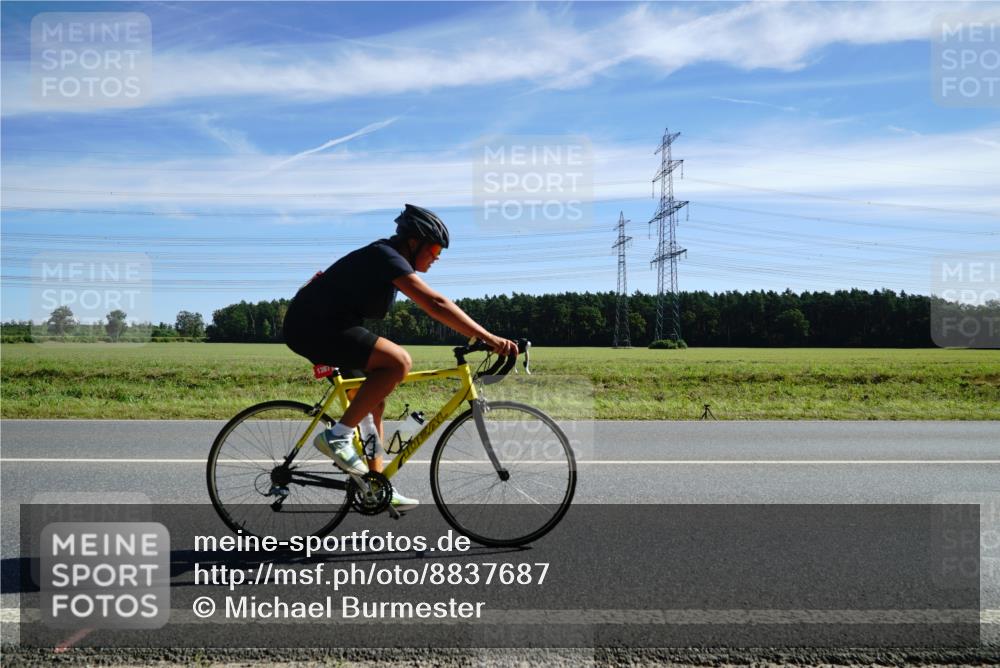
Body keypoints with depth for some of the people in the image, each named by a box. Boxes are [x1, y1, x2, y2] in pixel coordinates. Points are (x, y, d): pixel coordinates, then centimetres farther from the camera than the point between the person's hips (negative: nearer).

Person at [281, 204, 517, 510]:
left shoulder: (384, 257, 14)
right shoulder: (387, 257, -17)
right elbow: (436, 305, -28)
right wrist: (488, 338, -31)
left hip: (317, 325, 11)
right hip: (313, 326, -11)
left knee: (374, 399, 12)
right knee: (398, 361, -24)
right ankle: (337, 435, -15)